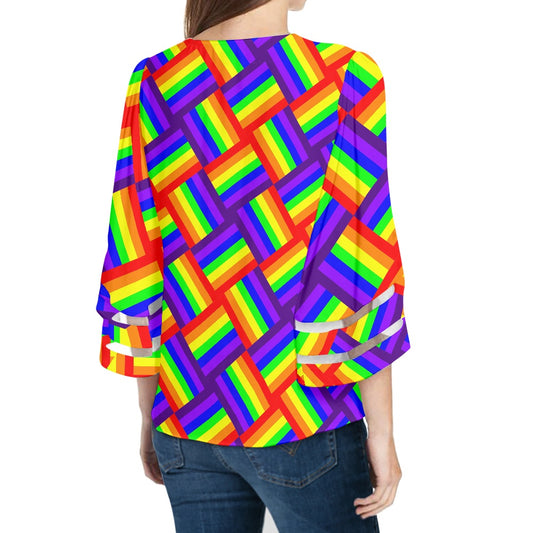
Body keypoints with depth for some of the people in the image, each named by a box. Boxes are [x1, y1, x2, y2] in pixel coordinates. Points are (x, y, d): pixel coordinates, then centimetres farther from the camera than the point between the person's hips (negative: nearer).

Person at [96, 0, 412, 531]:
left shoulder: (153, 82, -2)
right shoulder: (346, 79, -14)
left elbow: (133, 263, 1)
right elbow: (357, 276, -15)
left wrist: (149, 417, 11)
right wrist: (382, 430, -5)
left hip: (188, 422, 5)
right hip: (302, 425, -4)